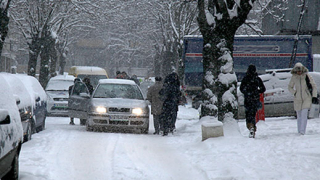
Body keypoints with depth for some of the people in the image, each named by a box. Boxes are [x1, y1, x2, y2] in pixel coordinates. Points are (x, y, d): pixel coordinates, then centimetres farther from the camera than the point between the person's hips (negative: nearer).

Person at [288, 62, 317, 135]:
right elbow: (290, 87, 13)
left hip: (307, 98, -3)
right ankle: (299, 132, 20)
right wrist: (294, 93, -3)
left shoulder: (307, 76, -8)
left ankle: (302, 131, -18)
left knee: (304, 115, -16)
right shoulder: (294, 77, -2)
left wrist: (314, 96, -3)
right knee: (299, 116, 9)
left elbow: (314, 86, 1)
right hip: (297, 99, 3)